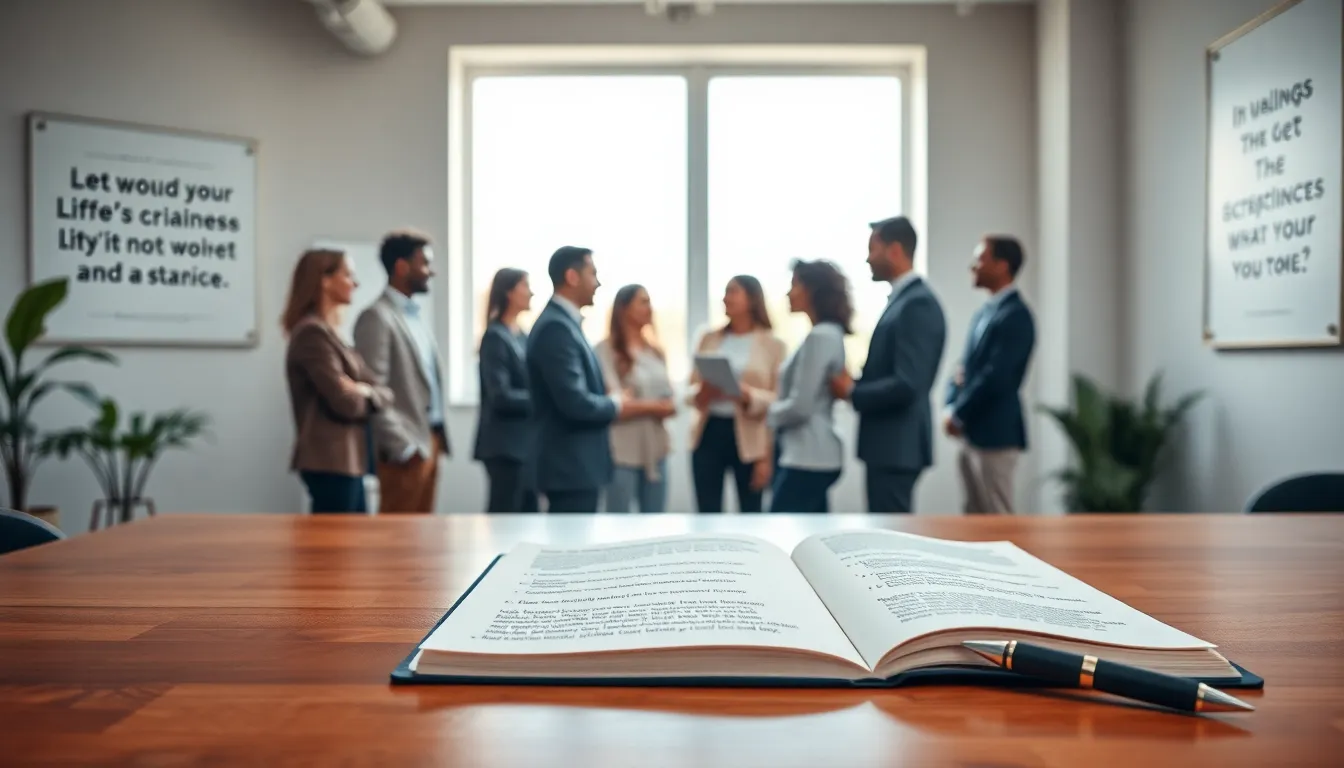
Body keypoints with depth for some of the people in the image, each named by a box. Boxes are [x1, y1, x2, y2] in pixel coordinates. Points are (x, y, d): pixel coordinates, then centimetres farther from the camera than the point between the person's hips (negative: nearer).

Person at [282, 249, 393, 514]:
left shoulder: (329, 332, 16)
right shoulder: (312, 332, -13)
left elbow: (385, 393, 10)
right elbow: (345, 402, -19)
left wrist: (364, 391, -10)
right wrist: (368, 393, 0)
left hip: (347, 461, 9)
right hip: (330, 462, -9)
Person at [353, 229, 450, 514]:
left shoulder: (417, 317, 17)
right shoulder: (377, 317, -11)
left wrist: (436, 438, 12)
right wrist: (402, 446, -17)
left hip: (430, 440, 8)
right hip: (406, 448, -8)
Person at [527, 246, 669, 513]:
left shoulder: (564, 323, 14)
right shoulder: (556, 327, -18)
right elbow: (574, 403, -25)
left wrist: (620, 403, 7)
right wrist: (616, 405, -7)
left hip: (576, 463, 10)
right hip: (571, 466, -10)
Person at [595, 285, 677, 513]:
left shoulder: (656, 350, 15)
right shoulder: (606, 349, -7)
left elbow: (667, 395, 15)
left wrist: (669, 407, -6)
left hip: (655, 449, 7)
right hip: (623, 450, -6)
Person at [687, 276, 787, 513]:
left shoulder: (773, 344, 0)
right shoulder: (709, 339, 11)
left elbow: (778, 401, -4)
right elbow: (690, 389, 10)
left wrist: (749, 396, -21)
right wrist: (701, 394, -11)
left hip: (749, 439, -3)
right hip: (709, 432, 3)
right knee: (707, 515, 5)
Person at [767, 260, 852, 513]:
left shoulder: (820, 337, -16)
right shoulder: (828, 333, 14)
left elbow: (800, 406, -19)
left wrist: (768, 412, -2)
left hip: (807, 458, -10)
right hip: (812, 455, 10)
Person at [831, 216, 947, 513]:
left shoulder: (918, 303, -18)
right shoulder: (902, 298, 13)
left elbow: (907, 384, -25)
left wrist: (851, 391, -13)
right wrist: (854, 383, 2)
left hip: (898, 446, -10)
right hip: (888, 443, 10)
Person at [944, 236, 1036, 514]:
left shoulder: (1015, 315, -13)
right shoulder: (984, 313, 15)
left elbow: (996, 376, -20)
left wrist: (958, 415, -11)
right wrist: (951, 406, 2)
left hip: (995, 434, -9)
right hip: (972, 434, 9)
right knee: (975, 518, 13)